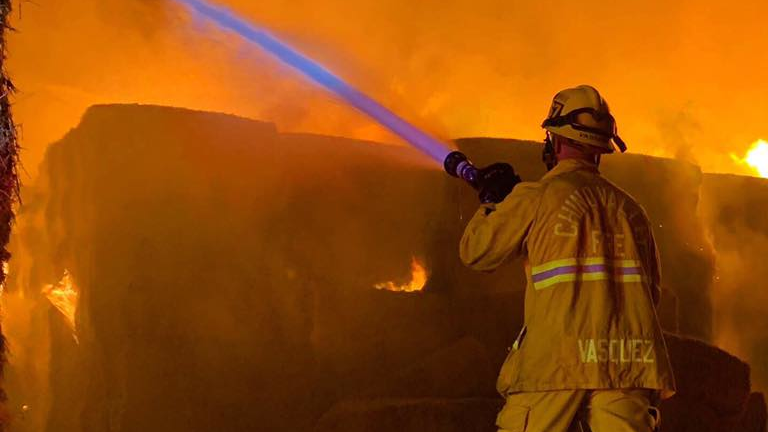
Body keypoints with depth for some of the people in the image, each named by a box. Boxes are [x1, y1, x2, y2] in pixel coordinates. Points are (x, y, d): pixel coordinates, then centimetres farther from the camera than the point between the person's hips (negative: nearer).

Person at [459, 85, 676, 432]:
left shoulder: (536, 197, 0)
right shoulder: (630, 207, 14)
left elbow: (476, 253, 11)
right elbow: (651, 290, 20)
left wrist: (490, 204, 28)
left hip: (557, 360, -4)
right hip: (629, 361, 4)